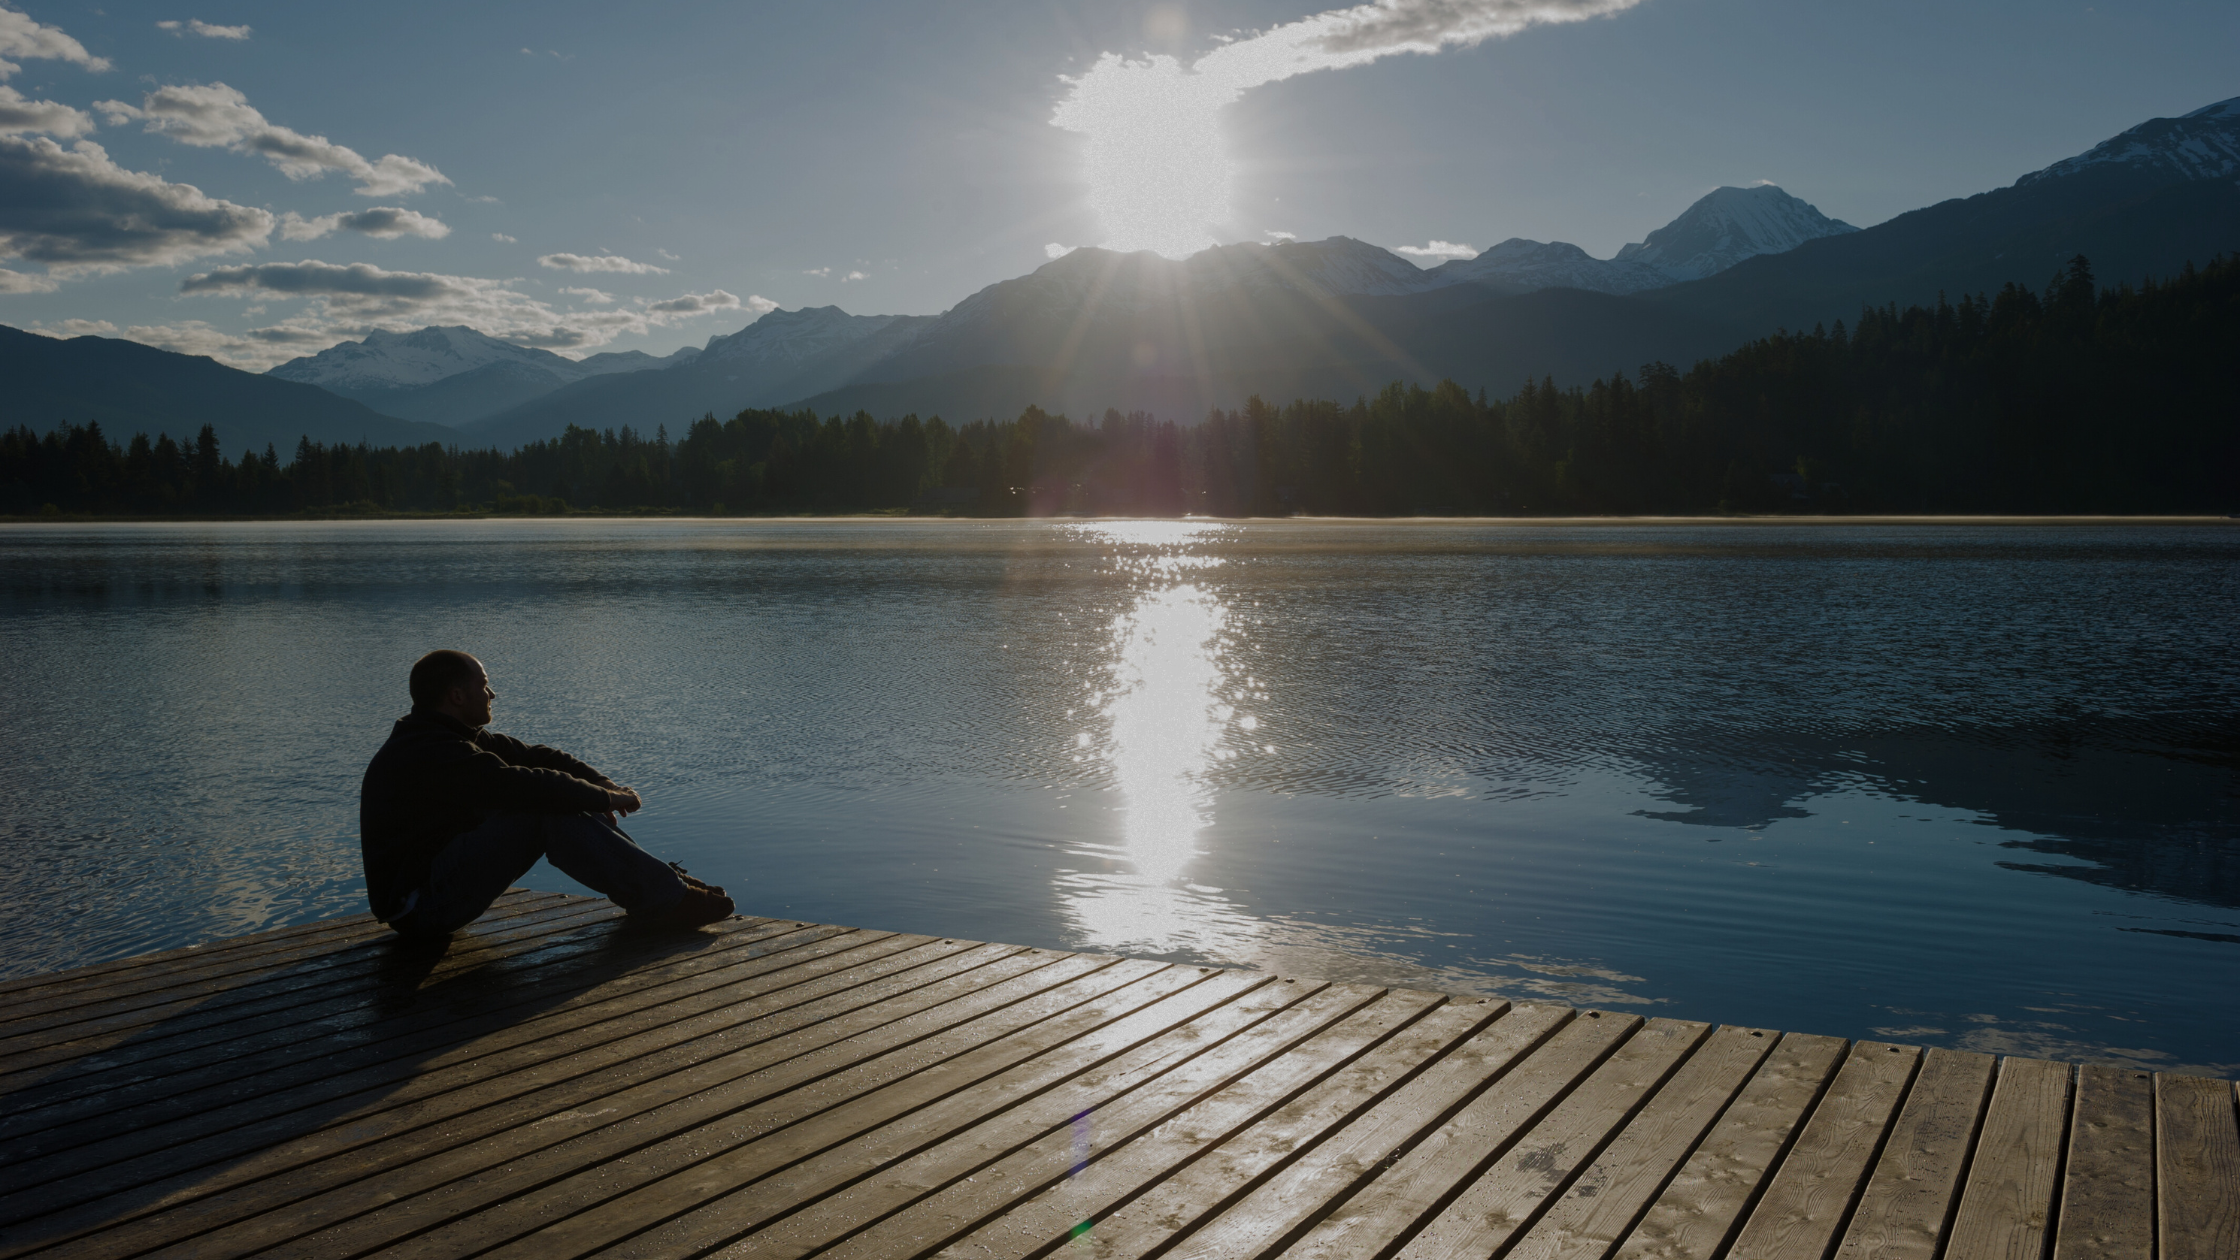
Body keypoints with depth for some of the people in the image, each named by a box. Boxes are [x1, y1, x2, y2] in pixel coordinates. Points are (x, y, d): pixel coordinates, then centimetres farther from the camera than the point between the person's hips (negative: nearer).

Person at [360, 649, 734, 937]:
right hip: (421, 907, -10)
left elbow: (532, 756, 10)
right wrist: (605, 798, -18)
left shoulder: (454, 739, 11)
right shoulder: (430, 755, -22)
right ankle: (667, 901, -20)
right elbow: (524, 785, -29)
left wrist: (601, 782, -4)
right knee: (548, 812, -24)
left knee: (561, 804, 1)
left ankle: (657, 880, 2)